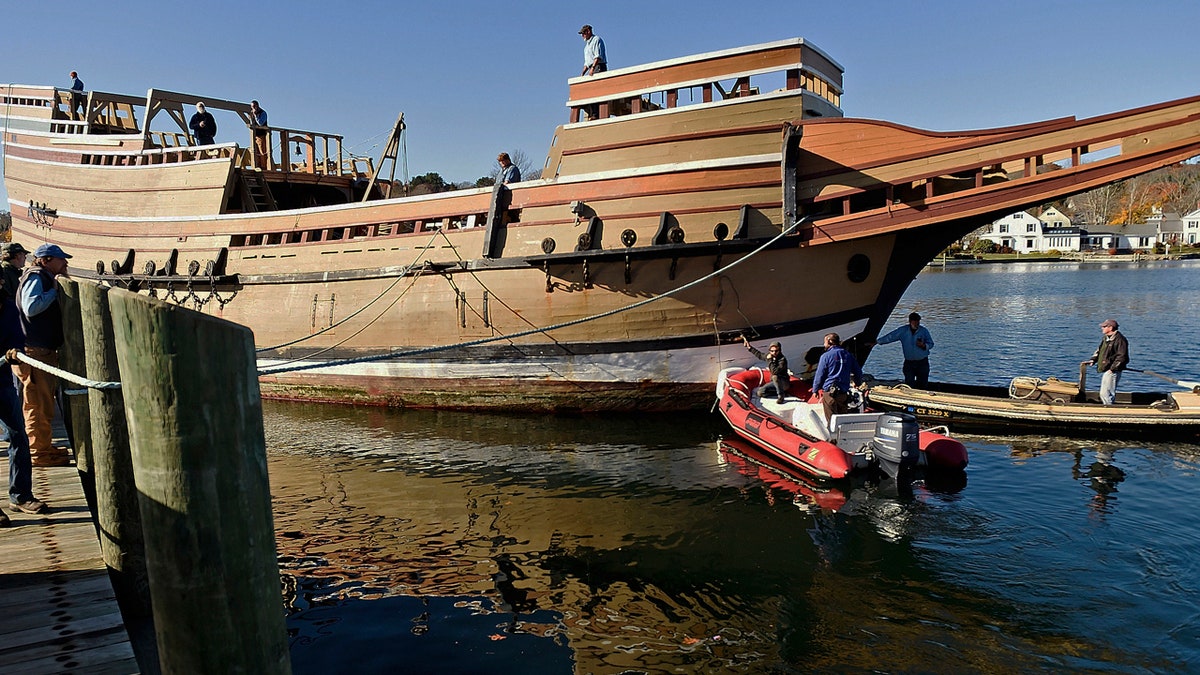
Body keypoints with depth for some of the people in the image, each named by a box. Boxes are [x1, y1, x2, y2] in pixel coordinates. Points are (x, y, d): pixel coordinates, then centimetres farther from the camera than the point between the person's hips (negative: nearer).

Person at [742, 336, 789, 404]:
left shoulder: (782, 360, -24)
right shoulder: (768, 356, -4)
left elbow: (775, 371, -36)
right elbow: (759, 355, 17)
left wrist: (770, 360, -28)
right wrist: (749, 347, 17)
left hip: (784, 383, -7)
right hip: (775, 382, 7)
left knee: (775, 376, -38)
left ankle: (781, 396, -21)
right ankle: (780, 391, 8)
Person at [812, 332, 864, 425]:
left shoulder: (825, 356, -6)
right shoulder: (848, 355, 10)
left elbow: (819, 375, -5)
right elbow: (858, 372, 19)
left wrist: (815, 390, 8)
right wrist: (857, 383, 39)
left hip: (830, 393, -5)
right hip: (844, 393, 5)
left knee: (831, 420, -1)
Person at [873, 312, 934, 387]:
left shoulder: (924, 331, -2)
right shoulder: (903, 330, 0)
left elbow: (931, 344, 3)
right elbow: (890, 337, 1)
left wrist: (923, 345, -19)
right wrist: (876, 342, -4)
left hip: (922, 362, 0)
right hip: (909, 362, 0)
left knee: (923, 385, 3)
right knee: (908, 386, -1)